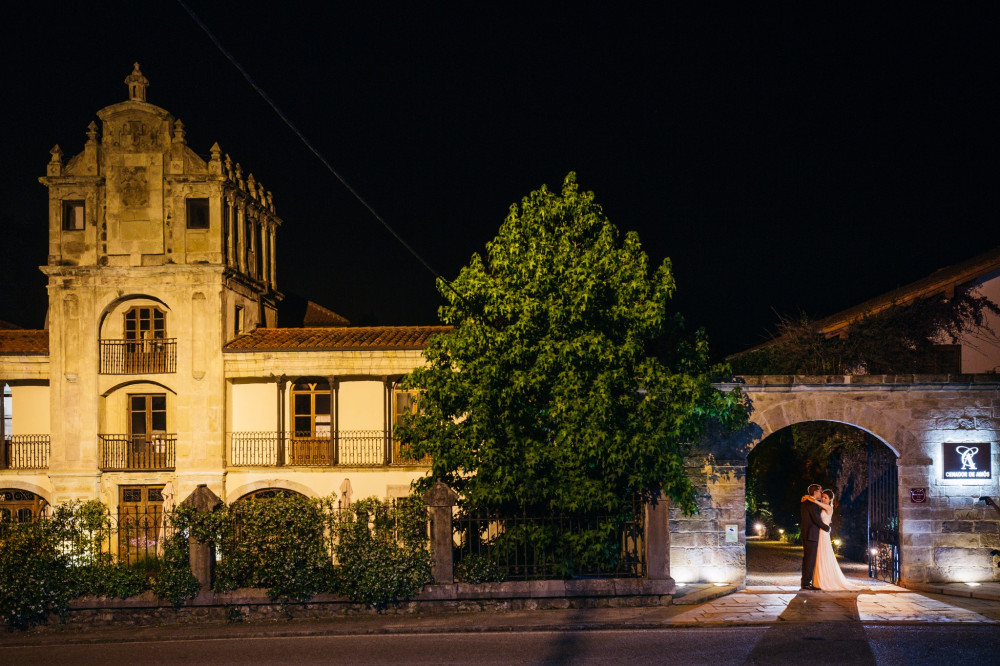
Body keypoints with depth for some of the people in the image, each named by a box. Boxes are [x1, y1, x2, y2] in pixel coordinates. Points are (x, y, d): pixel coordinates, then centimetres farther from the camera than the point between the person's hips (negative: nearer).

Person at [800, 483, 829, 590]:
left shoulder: (805, 502, 13)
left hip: (805, 534, 10)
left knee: (806, 558, 12)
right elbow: (817, 520, -17)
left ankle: (805, 581, 16)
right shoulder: (812, 503, -16)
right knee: (810, 559, -8)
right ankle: (807, 582, -8)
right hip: (812, 534, -10)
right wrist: (827, 528, -3)